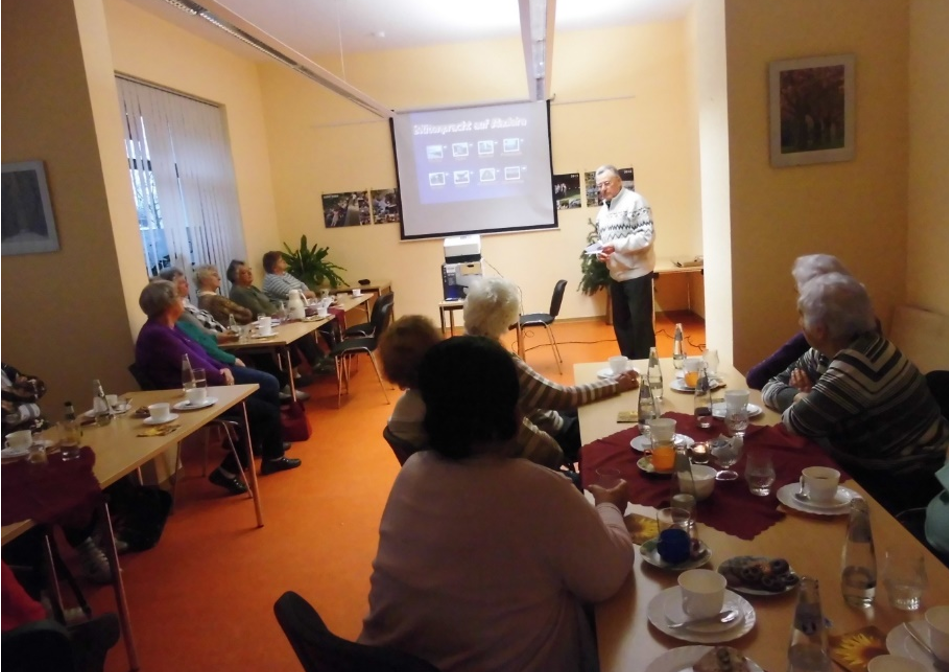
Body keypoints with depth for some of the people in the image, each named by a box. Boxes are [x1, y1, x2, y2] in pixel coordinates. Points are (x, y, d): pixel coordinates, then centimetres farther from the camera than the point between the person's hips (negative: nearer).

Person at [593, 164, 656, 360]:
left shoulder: (635, 201, -11)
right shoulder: (602, 210, 13)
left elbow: (647, 235, -19)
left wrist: (616, 246, -24)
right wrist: (599, 252, -2)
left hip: (637, 273, -8)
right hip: (616, 275, 8)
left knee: (641, 324, -2)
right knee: (621, 322, 14)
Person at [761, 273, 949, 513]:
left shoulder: (857, 364, -29)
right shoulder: (824, 352, -1)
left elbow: (797, 422, -26)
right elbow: (772, 386, 5)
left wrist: (803, 401, -5)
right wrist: (801, 396, -15)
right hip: (871, 463, 8)